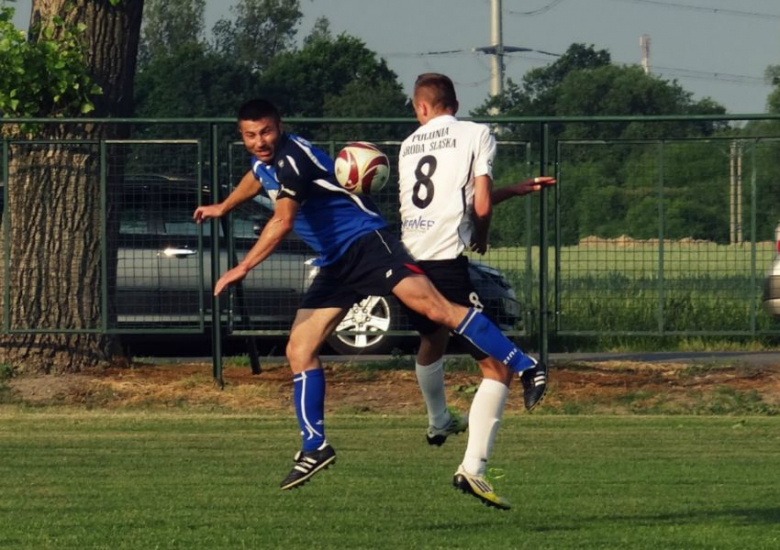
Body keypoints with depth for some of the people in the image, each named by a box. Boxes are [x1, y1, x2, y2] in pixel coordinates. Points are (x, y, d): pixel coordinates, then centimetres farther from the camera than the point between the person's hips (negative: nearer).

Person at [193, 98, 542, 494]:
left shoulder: (292, 158, -16)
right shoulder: (265, 161, 14)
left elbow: (282, 221, -28)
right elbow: (256, 177, 42)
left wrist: (242, 268, -28)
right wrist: (223, 208, 59)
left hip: (366, 243, -9)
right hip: (335, 265, 10)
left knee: (435, 307, -25)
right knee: (299, 350, 0)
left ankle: (524, 367, -28)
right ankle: (314, 447, 8)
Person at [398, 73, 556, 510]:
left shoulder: (410, 145, 17)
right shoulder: (476, 134, 1)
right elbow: (481, 206, -6)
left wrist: (516, 189, 29)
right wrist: (481, 239, 16)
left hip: (409, 264, 6)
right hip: (449, 262, -6)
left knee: (433, 339, 36)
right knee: (496, 367, -4)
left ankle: (439, 422, 59)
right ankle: (473, 467, -19)